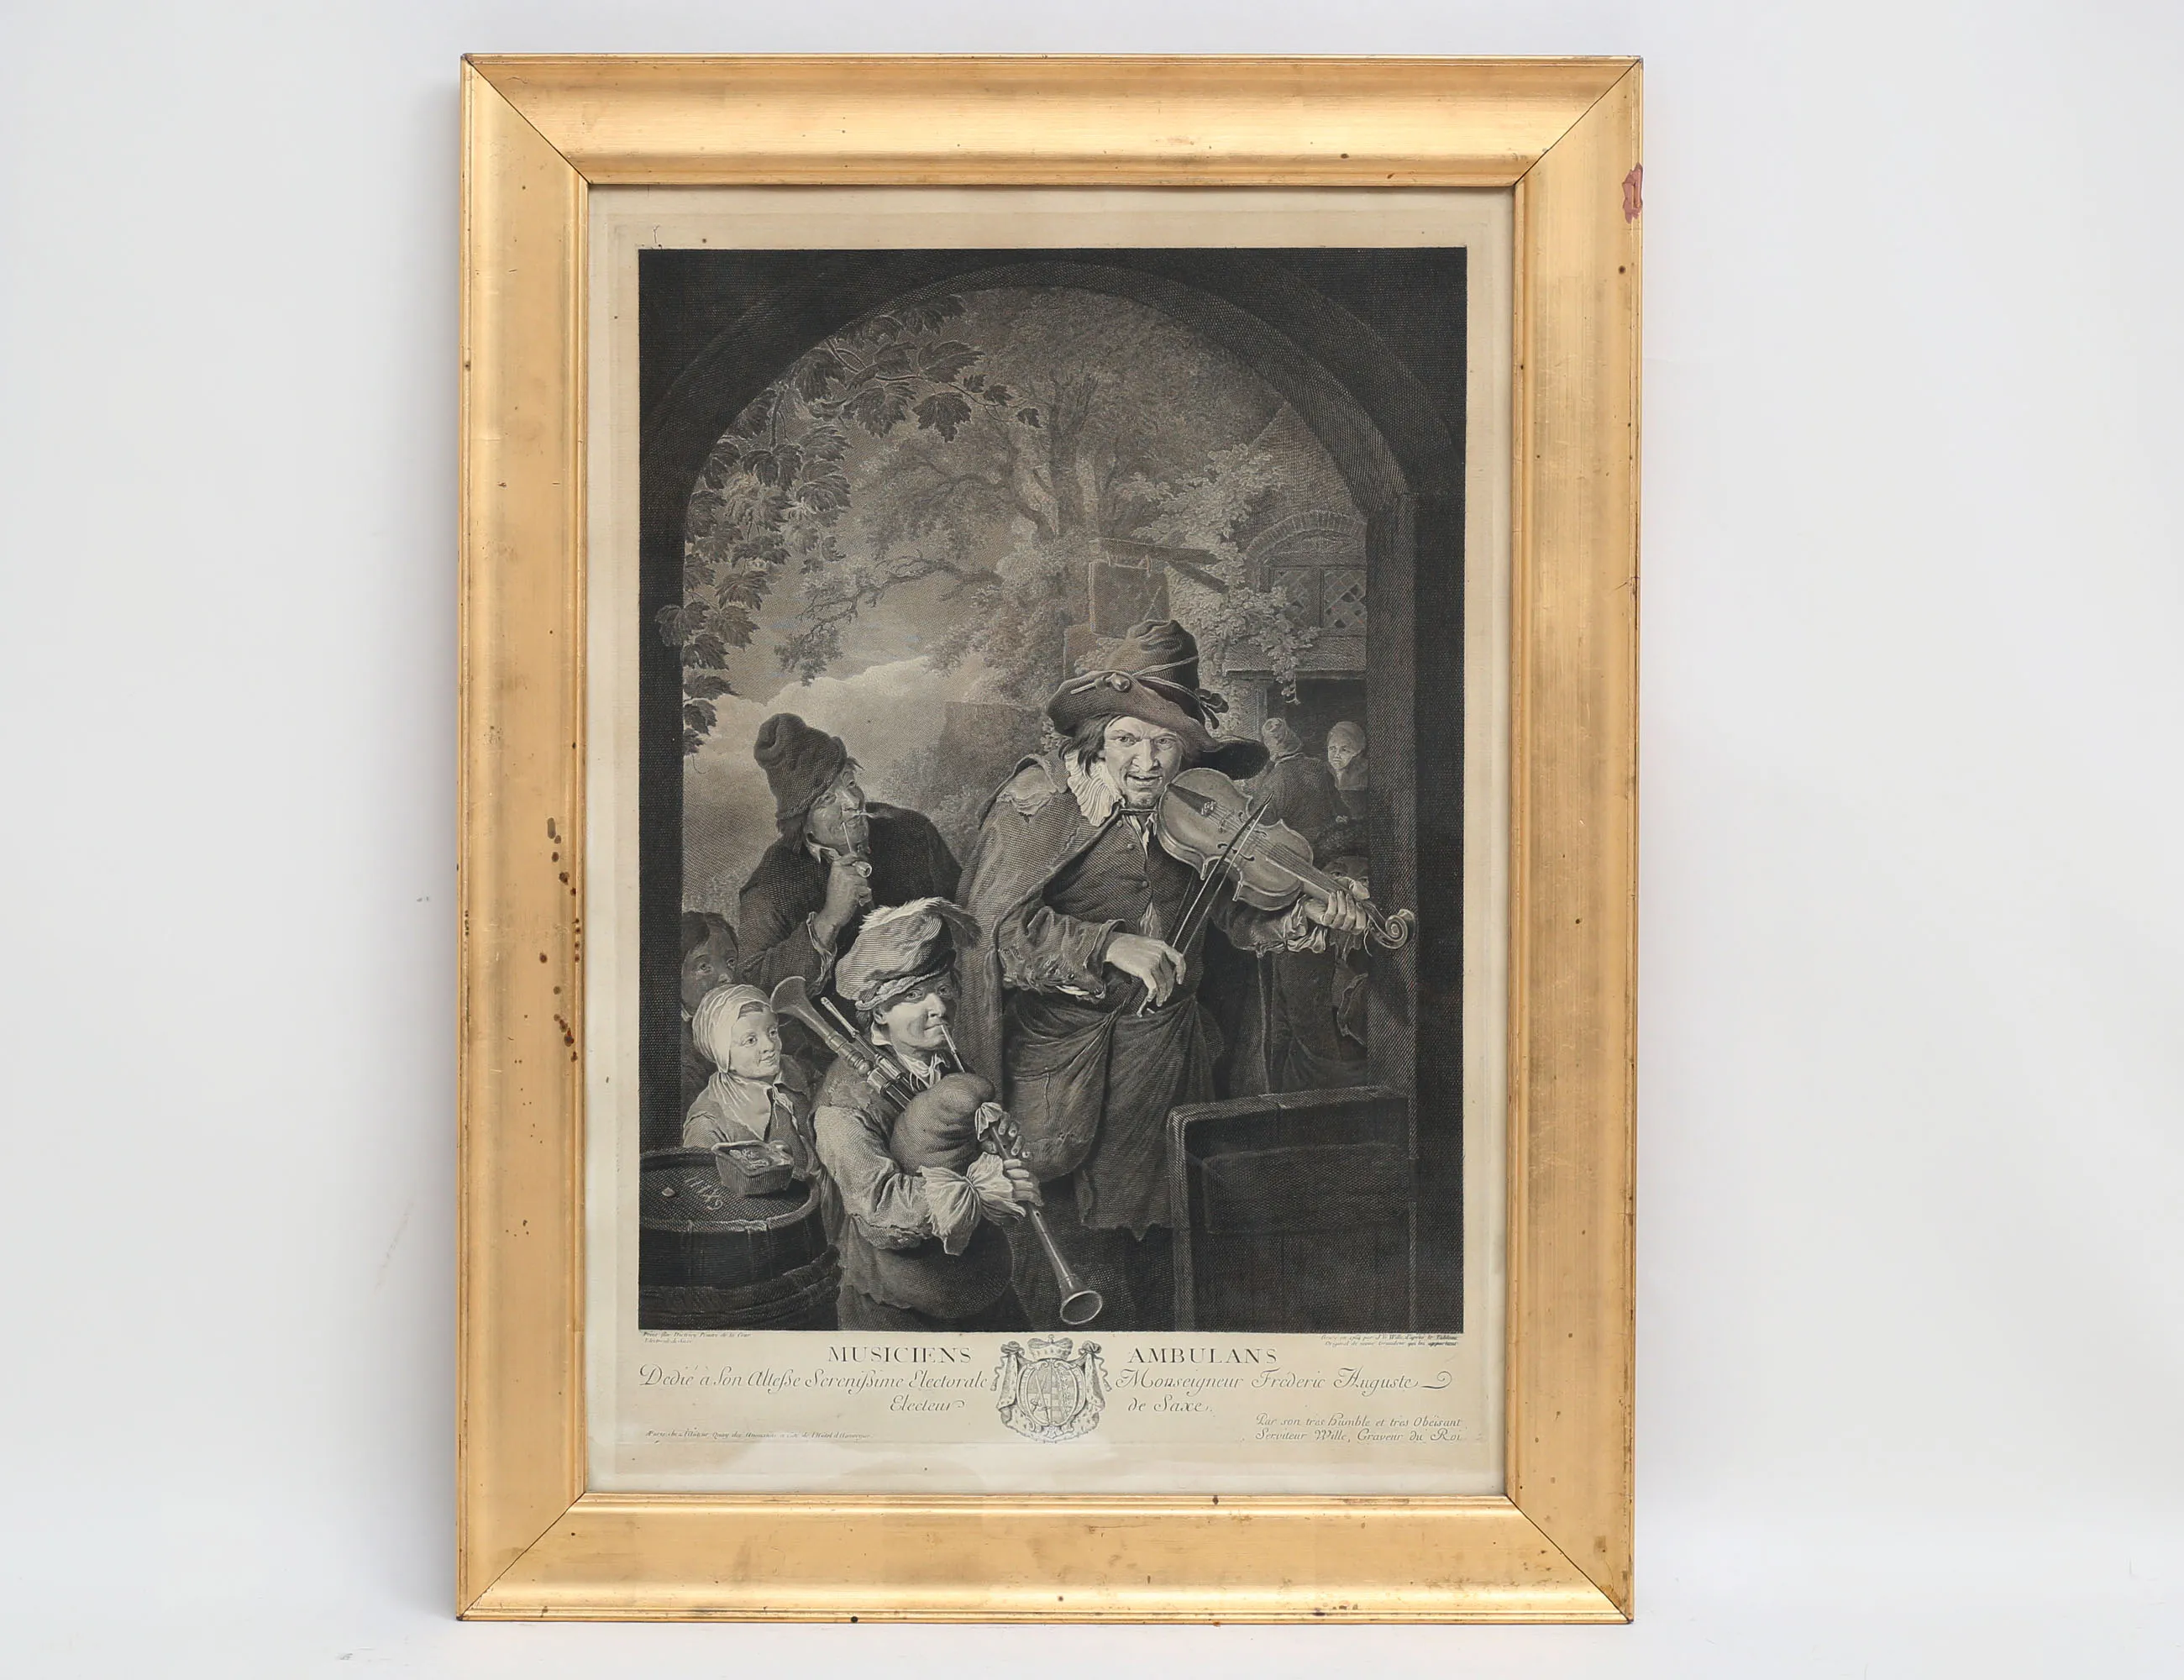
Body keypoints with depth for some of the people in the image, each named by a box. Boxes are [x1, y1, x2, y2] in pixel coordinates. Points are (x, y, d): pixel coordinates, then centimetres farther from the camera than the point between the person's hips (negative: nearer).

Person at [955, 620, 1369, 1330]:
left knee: (1153, 1231, 16)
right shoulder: (1041, 799, -12)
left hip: (1167, 1053, 4)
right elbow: (999, 917, -20)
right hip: (1066, 1052, -4)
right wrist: (1111, 947, -29)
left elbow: (1238, 913, 3)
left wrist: (1307, 917, -16)